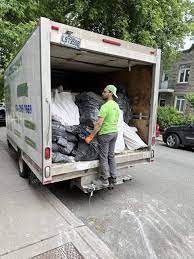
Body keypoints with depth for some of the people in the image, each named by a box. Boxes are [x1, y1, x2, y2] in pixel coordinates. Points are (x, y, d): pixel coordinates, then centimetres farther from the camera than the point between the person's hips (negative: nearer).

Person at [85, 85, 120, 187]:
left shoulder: (105, 106, -18)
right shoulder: (116, 106, 9)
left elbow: (99, 123, -22)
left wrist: (90, 136, -18)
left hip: (105, 134, -8)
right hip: (114, 132, 9)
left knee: (103, 157, 3)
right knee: (111, 156, 16)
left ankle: (104, 180, 13)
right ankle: (113, 177, 25)